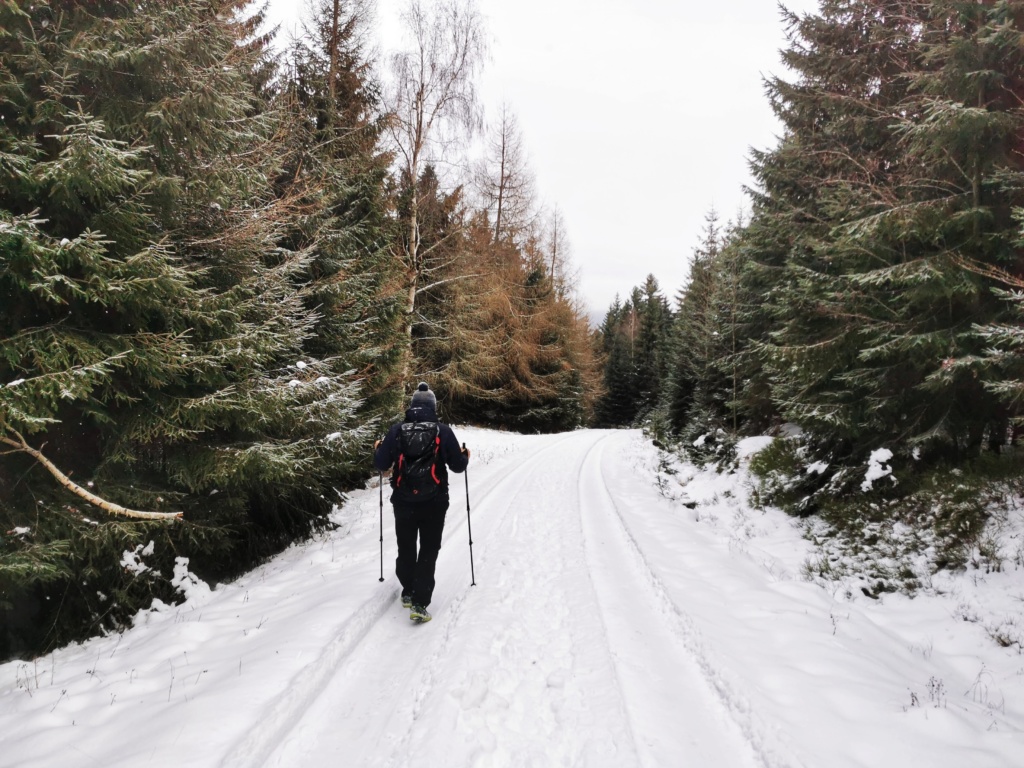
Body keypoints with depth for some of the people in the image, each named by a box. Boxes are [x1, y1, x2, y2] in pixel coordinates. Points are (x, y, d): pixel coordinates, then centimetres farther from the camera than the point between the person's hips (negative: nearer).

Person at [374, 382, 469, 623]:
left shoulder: (397, 430, -5)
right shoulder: (443, 431, -7)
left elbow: (382, 465, -1)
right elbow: (457, 466, -1)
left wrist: (378, 449, 20)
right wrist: (465, 456, 20)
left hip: (403, 502, 2)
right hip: (434, 503, -1)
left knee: (406, 549, 20)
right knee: (428, 551, 5)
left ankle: (408, 592, 33)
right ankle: (419, 603, -4)